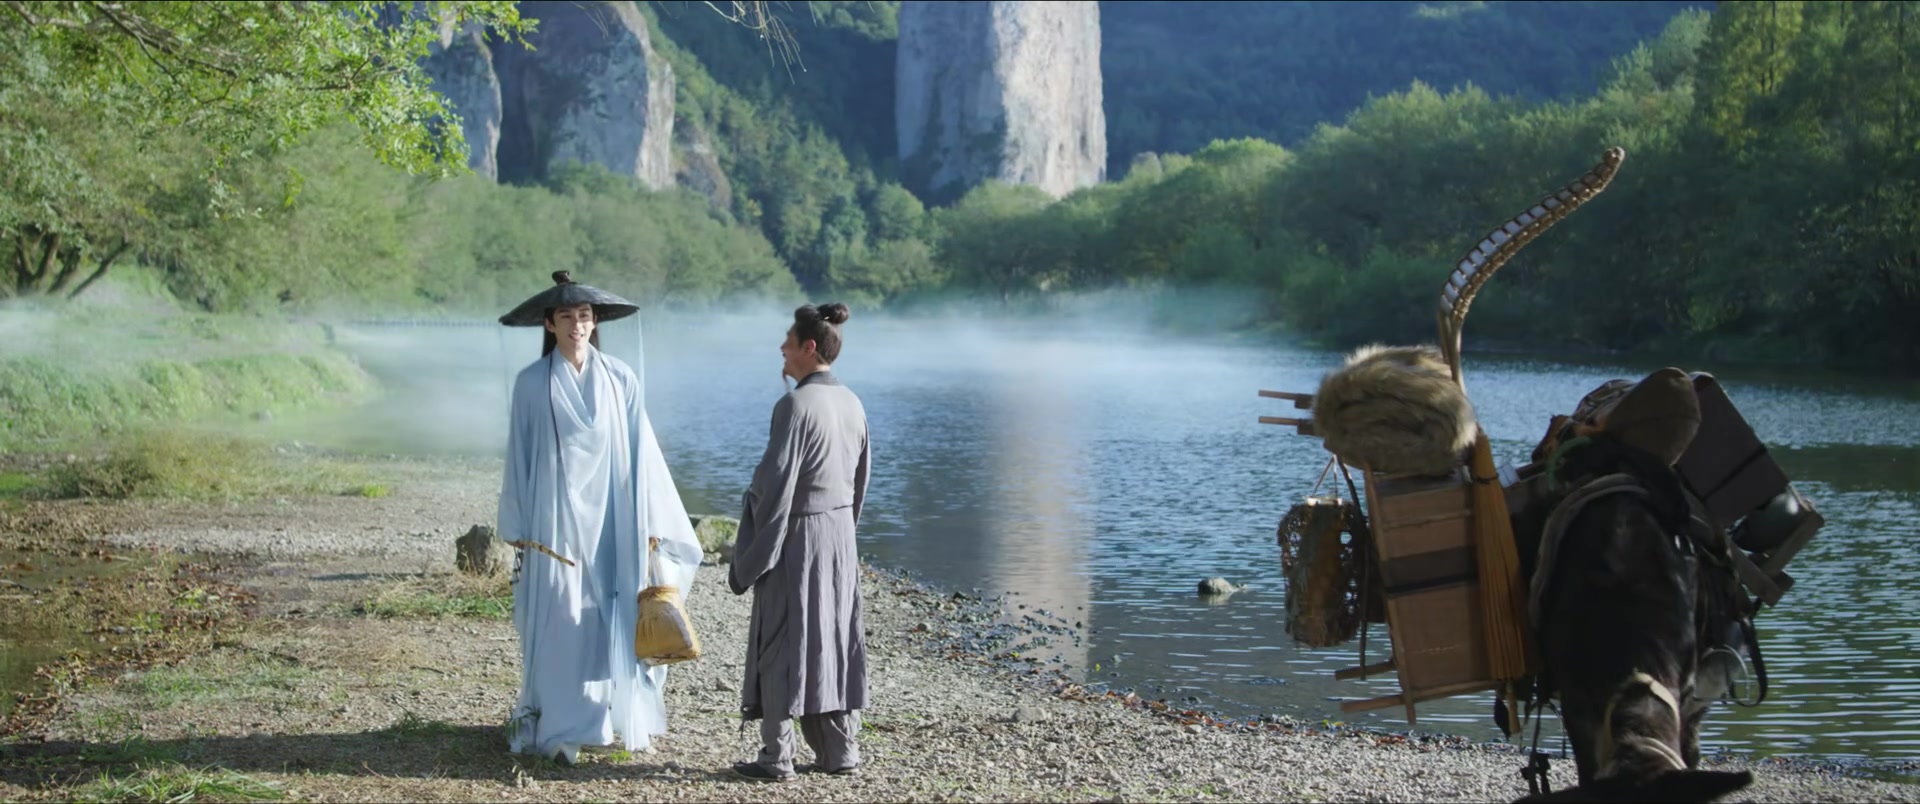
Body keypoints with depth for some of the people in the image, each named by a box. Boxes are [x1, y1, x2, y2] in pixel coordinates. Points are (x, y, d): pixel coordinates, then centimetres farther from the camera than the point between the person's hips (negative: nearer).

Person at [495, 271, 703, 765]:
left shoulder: (620, 379, 4)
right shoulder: (532, 383, 0)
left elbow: (640, 451, 6)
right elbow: (519, 457, 4)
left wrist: (648, 522, 3)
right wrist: (519, 528, 2)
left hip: (612, 516, 2)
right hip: (557, 515, -2)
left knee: (619, 615, 2)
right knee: (561, 620, -4)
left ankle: (624, 717, 13)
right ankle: (560, 728, 0)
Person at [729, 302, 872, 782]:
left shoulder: (795, 405, -19)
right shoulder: (851, 404, 5)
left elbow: (776, 484, -20)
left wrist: (754, 556, -13)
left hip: (795, 536, -7)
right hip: (838, 535, 7)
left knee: (782, 646, 1)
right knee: (833, 641, 12)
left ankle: (776, 758, 6)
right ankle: (840, 752, 16)